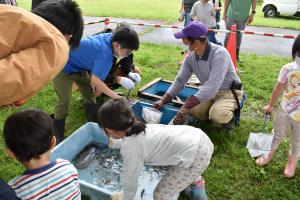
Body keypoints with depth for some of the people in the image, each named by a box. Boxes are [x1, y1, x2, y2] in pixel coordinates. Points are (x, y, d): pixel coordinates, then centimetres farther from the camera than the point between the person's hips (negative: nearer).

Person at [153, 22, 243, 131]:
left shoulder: (219, 53, -30)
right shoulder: (191, 57, -8)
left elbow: (212, 86, -36)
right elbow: (180, 80, 1)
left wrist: (185, 108, -39)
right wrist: (163, 101, -8)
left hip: (230, 92, -6)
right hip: (211, 92, 6)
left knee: (217, 114, -33)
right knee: (193, 109, -20)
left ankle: (229, 116, 2)